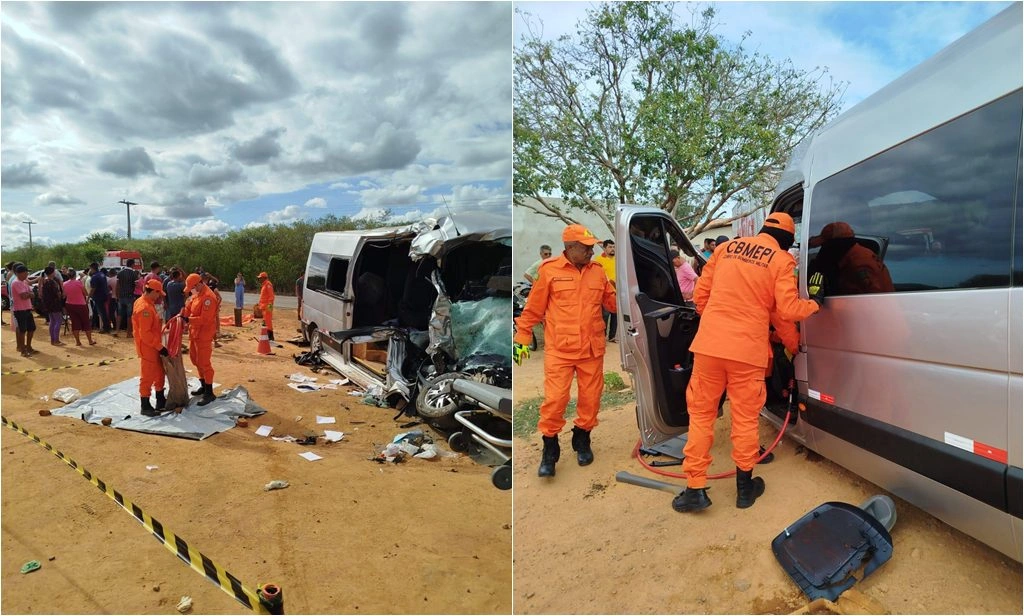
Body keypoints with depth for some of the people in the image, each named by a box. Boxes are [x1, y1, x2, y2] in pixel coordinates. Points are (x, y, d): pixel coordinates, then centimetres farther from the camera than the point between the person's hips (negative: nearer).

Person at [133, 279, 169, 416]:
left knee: (159, 374, 18)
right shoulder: (144, 308, -23)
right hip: (147, 348, -10)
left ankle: (161, 401, 29)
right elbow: (145, 334, -26)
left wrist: (159, 345, 18)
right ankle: (145, 407, 10)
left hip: (154, 347, 10)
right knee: (147, 377, 0)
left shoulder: (147, 303, 9)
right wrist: (160, 347, -22)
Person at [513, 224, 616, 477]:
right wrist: (522, 339, 3)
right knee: (555, 399, -4)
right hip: (559, 350, -4)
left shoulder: (597, 272, 7)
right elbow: (533, 309, 0)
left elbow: (612, 303, 14)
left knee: (590, 398, 11)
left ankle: (582, 440, 35)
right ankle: (550, 451, 16)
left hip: (592, 349, 4)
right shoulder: (549, 270, -5)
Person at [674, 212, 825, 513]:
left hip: (709, 344, 2)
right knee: (745, 418, 12)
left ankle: (695, 489, 11)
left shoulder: (727, 247, 12)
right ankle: (745, 486, 26)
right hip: (747, 350, -2)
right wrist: (815, 302, 15)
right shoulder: (781, 260, 1)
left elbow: (700, 293, 12)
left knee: (701, 414, 10)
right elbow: (788, 309, -5)